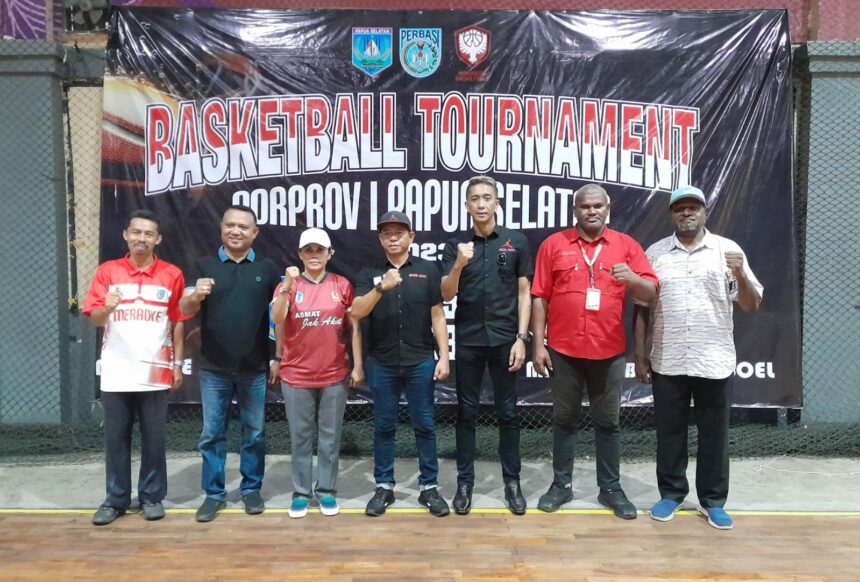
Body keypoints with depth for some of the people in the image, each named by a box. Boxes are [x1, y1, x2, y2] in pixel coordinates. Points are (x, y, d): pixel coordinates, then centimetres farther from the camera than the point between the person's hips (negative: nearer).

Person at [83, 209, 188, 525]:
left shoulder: (172, 275, 2)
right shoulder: (107, 271, 3)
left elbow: (178, 322, 5)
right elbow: (94, 318, -1)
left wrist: (178, 363, 2)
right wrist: (107, 308, -24)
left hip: (155, 372, -1)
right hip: (116, 373, 1)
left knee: (154, 439, 8)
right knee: (116, 439, 9)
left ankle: (152, 497, 21)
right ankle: (115, 499, 23)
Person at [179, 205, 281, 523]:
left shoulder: (267, 269, 4)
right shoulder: (204, 265, 4)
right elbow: (185, 310, -3)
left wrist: (277, 357, 1)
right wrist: (196, 295, -26)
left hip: (255, 368, 0)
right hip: (213, 368, 0)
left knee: (254, 433, 10)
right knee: (212, 434, 7)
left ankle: (252, 489, 24)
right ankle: (214, 493, 20)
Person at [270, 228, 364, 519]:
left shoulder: (342, 285, 1)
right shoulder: (288, 285, 0)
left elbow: (354, 327, 4)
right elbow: (276, 319, -15)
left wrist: (358, 365, 0)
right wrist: (287, 286, -26)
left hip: (335, 375, 0)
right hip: (296, 376, 0)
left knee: (330, 436, 9)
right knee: (300, 436, 8)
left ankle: (327, 490, 22)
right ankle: (301, 492, 21)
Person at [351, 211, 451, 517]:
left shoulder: (427, 269, 2)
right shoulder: (369, 273, 4)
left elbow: (437, 315, 2)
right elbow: (357, 312, -9)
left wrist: (443, 356, -3)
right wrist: (381, 288, -24)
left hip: (420, 361, -1)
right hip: (381, 363, 1)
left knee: (425, 425, 7)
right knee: (384, 426, 10)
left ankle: (429, 486, 19)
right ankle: (384, 486, 23)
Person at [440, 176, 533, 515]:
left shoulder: (516, 242, 2)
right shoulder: (456, 245, 3)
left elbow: (524, 293, 3)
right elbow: (447, 295, -4)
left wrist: (521, 338, -4)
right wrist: (459, 264, -22)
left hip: (505, 339, 0)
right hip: (468, 340, 1)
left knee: (507, 412, 8)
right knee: (466, 411, 8)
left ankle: (512, 481, 20)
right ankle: (465, 481, 19)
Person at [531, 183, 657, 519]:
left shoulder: (626, 246, 4)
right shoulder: (554, 245, 3)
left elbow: (651, 294, 0)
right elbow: (539, 298, 1)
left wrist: (633, 279, -23)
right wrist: (538, 344, -4)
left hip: (609, 352, 1)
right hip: (563, 350, 0)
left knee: (608, 422, 10)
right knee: (564, 419, 10)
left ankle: (610, 489, 23)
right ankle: (561, 484, 23)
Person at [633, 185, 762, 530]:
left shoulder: (728, 250, 1)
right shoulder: (655, 253, 4)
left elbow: (751, 305, 0)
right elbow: (641, 307, 6)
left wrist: (741, 276, -19)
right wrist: (640, 355, 3)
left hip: (714, 362, 0)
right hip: (667, 361, 1)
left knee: (714, 434, 10)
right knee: (669, 431, 11)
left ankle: (712, 500, 25)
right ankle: (671, 493, 27)